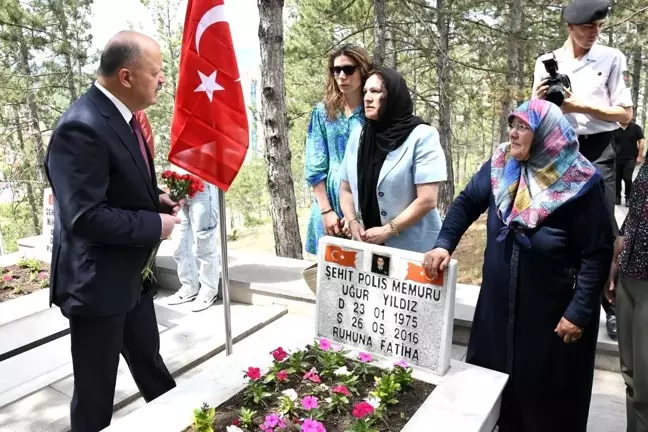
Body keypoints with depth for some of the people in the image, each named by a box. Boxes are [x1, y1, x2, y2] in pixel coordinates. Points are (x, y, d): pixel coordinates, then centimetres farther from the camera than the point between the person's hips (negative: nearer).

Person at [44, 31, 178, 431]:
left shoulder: (121, 115, 5)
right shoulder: (81, 128, -25)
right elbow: (86, 217, -29)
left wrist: (158, 199, -1)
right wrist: (156, 225, -19)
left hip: (131, 275, 9)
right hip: (97, 283, -9)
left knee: (151, 364, 27)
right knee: (96, 394, 12)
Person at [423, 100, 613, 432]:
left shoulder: (580, 184, -17)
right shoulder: (500, 166, -5)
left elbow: (598, 253, -14)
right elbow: (466, 203, 3)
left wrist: (580, 312, -16)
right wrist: (444, 243, -12)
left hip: (550, 312, -4)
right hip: (498, 303, 5)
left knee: (546, 392, 13)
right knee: (491, 374, 20)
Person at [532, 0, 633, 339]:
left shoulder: (612, 59, 2)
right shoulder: (545, 63, 7)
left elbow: (625, 114, -1)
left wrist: (581, 106, -12)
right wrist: (539, 99, -9)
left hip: (597, 150, -2)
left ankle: (613, 306, 8)